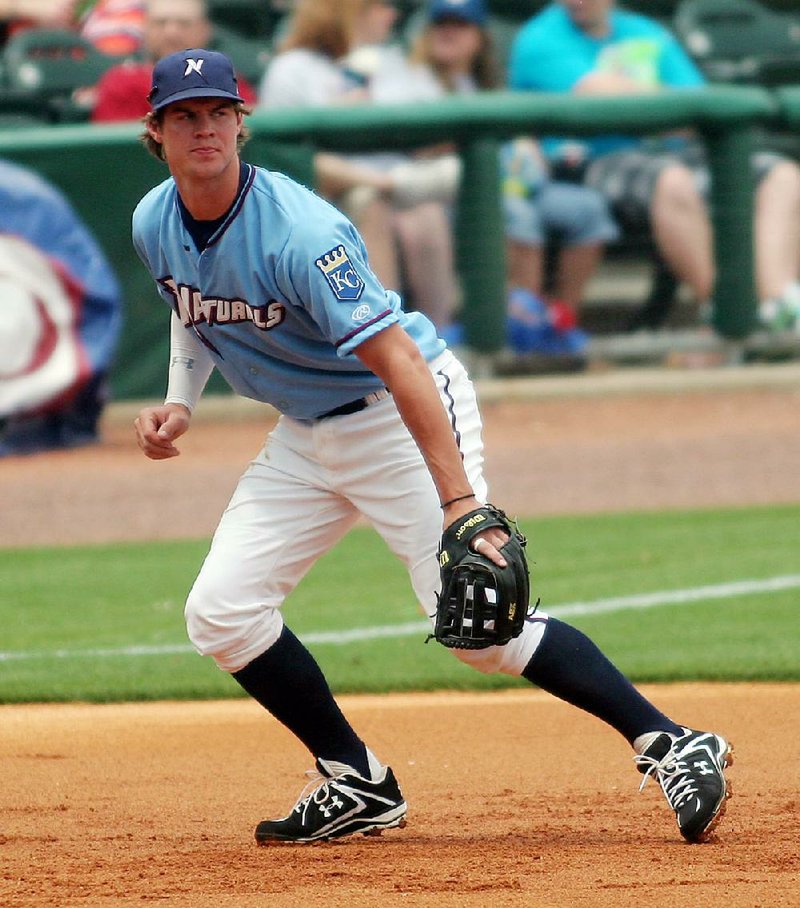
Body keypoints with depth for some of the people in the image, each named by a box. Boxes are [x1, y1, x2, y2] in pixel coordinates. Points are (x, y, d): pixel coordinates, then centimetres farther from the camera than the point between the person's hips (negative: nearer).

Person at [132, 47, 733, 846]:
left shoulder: (299, 232, -28)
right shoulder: (154, 225, -4)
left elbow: (399, 363, -33)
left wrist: (459, 504, -39)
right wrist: (179, 403, 3)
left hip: (403, 415, -8)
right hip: (306, 434, 8)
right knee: (220, 611, -3)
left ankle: (672, 747, -15)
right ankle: (360, 787, 11)